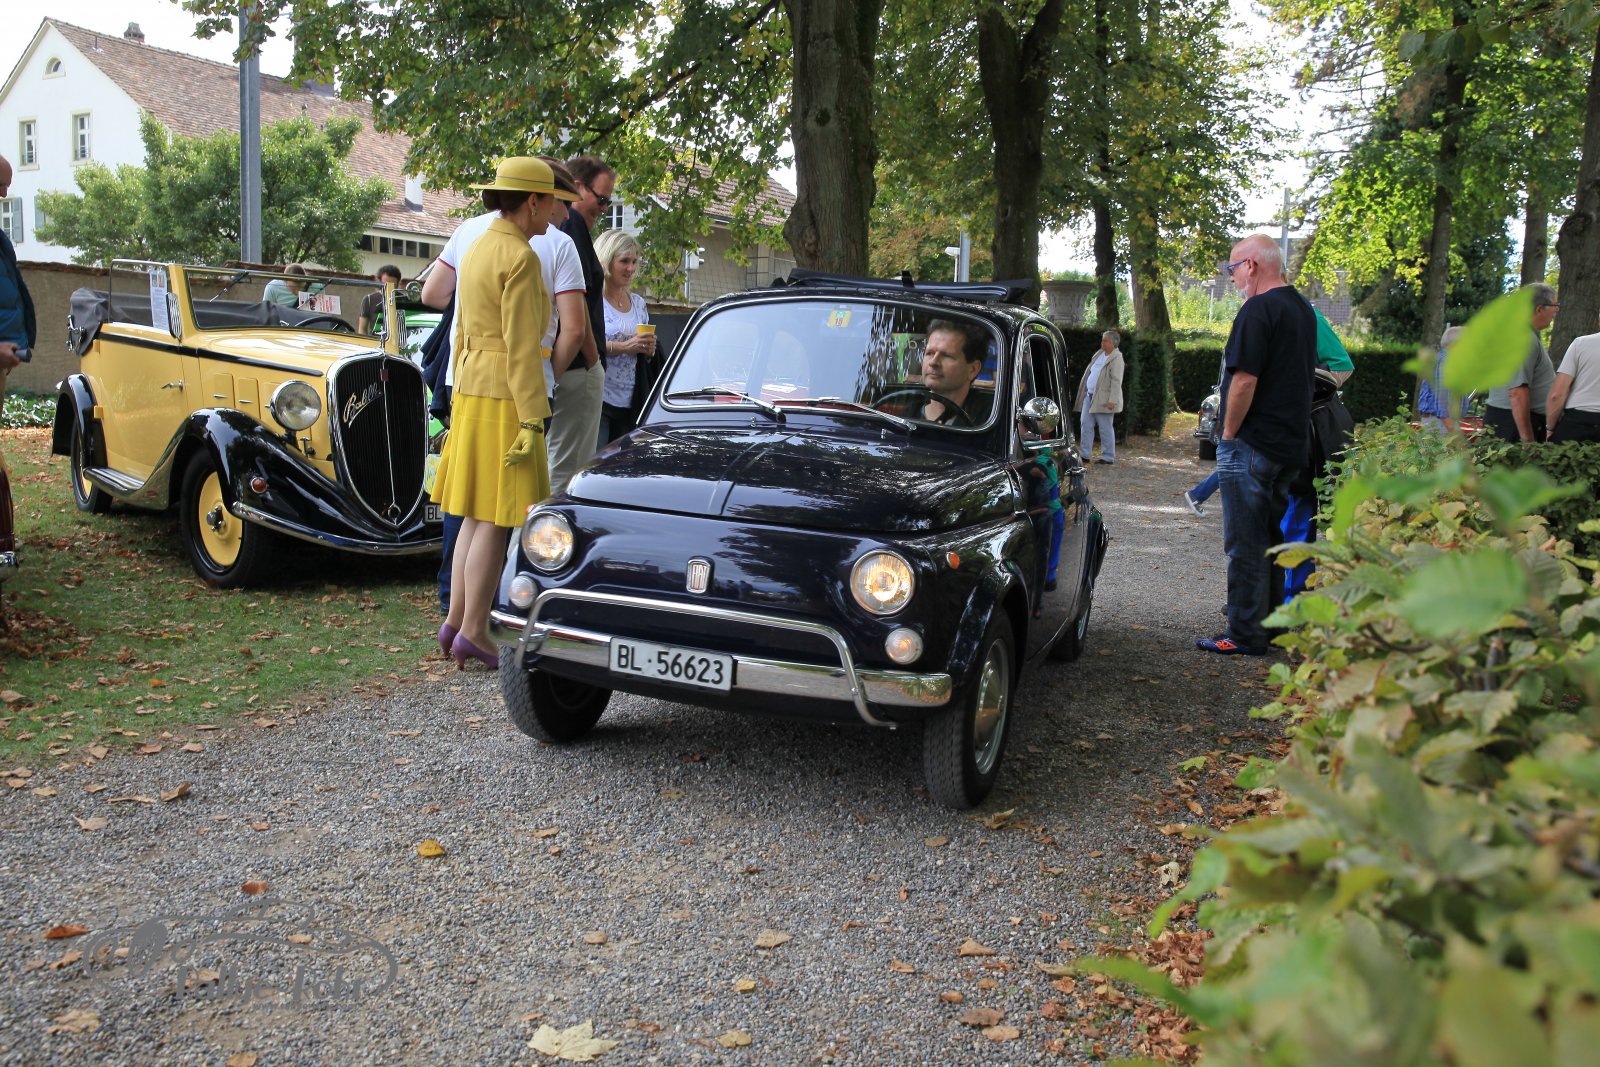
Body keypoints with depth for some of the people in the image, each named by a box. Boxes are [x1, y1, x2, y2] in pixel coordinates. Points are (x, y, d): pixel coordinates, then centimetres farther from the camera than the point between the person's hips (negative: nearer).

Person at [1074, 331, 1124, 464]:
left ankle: (1108, 457, 7)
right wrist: (1085, 392, 19)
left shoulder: (1116, 359, -12)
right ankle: (1084, 454, 10)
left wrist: (1113, 400, -24)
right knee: (1086, 424, 6)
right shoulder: (1099, 354, 14)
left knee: (1105, 428, -1)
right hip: (1090, 396, 8)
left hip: (1103, 399, -8)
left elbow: (1116, 381, -18)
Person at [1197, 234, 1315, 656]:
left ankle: (1244, 635, 3)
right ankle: (1273, 624, 25)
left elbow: (1245, 379, -22)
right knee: (1271, 538, 17)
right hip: (1293, 444, 9)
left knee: (1246, 545, -2)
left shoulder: (1258, 310, -16)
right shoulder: (1303, 309, 14)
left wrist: (1229, 433, -11)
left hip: (1253, 445, -9)